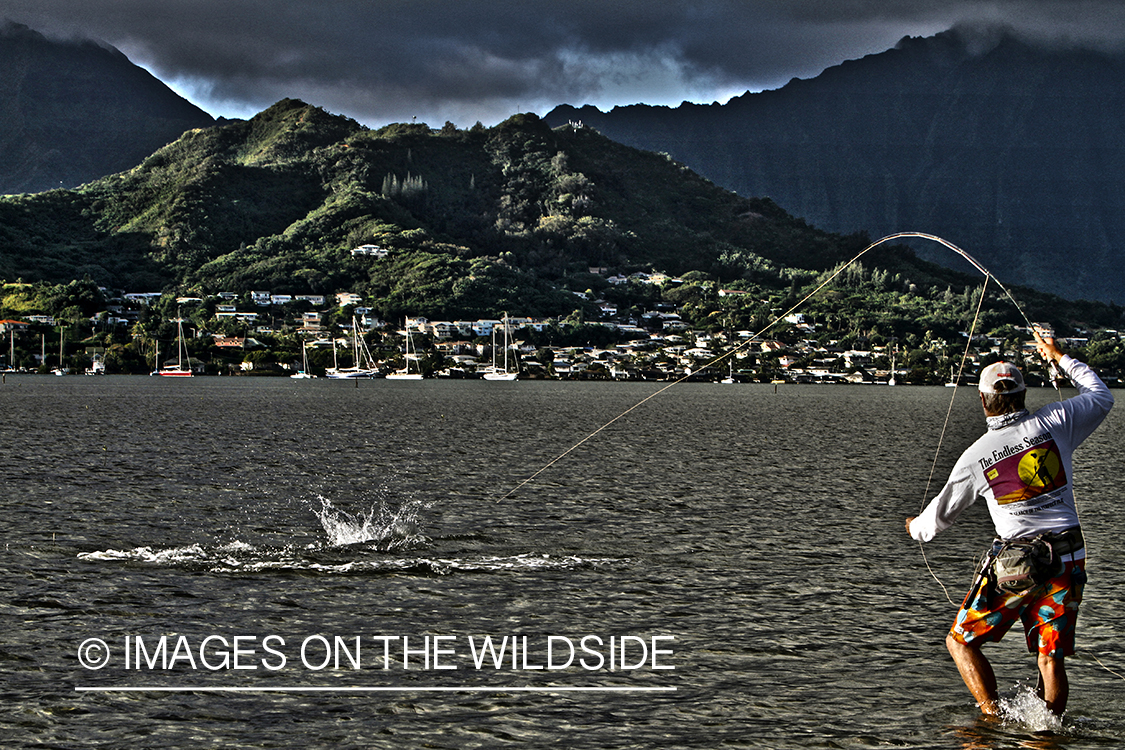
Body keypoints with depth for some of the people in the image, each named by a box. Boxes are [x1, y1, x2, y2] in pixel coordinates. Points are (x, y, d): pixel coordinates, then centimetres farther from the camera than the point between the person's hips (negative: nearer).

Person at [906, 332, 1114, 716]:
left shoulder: (975, 457, -5)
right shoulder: (1054, 423, -3)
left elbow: (942, 514, 9)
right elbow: (1101, 396, 17)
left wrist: (917, 527, 32)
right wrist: (1060, 357, 28)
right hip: (1068, 560, 3)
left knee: (961, 642, 11)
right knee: (1051, 658, 10)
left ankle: (994, 716, -2)